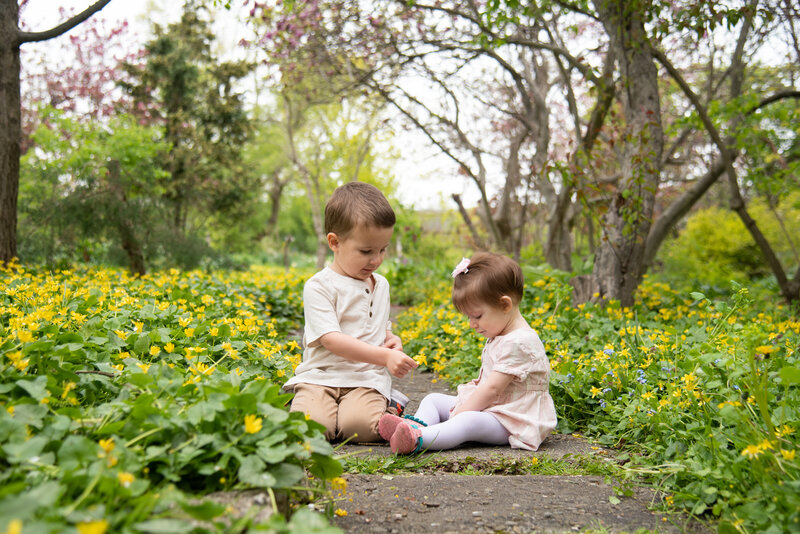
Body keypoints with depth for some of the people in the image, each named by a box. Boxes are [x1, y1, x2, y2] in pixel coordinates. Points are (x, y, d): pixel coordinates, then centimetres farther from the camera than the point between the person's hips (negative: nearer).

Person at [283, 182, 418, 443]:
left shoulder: (381, 285, 16)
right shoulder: (319, 286, -6)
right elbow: (332, 340, -16)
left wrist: (392, 340, 6)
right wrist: (385, 356, -24)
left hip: (367, 380, 3)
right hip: (320, 376, -2)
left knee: (362, 424, -30)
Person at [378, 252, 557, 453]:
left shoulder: (519, 342, -21)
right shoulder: (498, 336, 13)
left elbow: (492, 388, -24)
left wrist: (460, 413, -21)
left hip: (509, 422, -11)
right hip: (487, 406, 11)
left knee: (468, 422, -38)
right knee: (433, 399, 6)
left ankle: (417, 439, -57)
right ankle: (418, 424, -25)